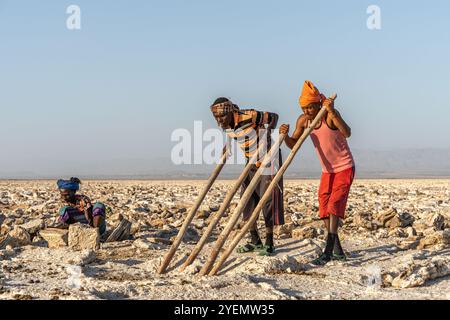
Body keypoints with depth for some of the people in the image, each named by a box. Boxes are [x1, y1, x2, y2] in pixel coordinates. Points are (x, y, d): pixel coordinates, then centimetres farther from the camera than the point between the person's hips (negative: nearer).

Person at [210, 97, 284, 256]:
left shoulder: (249, 116, -26)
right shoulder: (226, 126, -4)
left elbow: (274, 117, -16)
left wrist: (268, 137, -21)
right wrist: (228, 147, 2)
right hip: (251, 161, 8)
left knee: (268, 198, -8)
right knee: (247, 198, 5)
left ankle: (269, 243, -2)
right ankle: (255, 241, 15)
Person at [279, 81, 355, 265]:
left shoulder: (330, 114, -23)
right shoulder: (303, 120, -4)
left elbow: (347, 133, -41)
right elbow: (293, 144, 0)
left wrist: (332, 112, -53)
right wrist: (285, 136, -22)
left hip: (344, 168, -7)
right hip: (327, 170, 7)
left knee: (334, 205, -18)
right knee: (324, 210, 7)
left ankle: (328, 252, -21)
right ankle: (338, 251, 18)